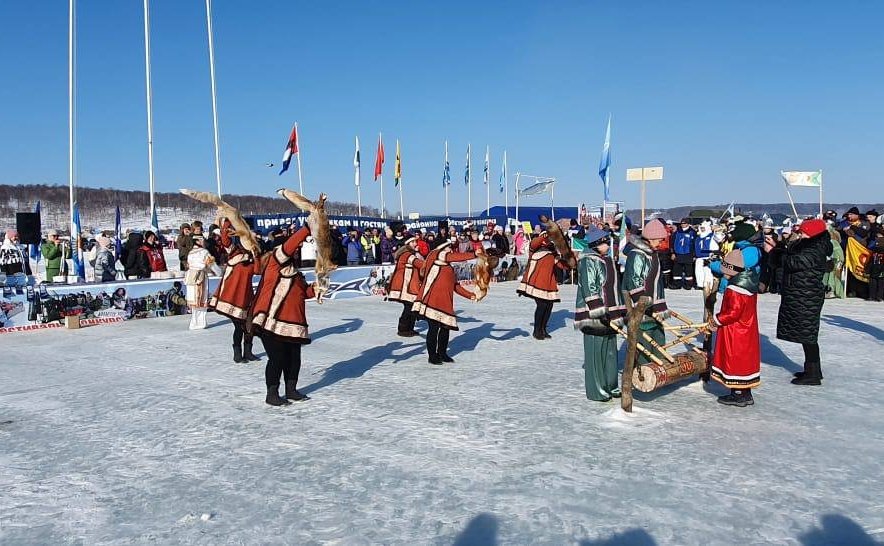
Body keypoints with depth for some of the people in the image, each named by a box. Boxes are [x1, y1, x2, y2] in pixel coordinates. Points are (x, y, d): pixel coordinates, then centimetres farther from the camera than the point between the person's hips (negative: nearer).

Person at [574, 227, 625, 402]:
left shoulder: (607, 260, 16)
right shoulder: (588, 261, -13)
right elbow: (589, 289, -20)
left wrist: (621, 311, 22)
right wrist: (600, 312, -24)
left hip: (609, 315, 9)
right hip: (594, 315, -9)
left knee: (610, 351, 14)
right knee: (595, 352, -3)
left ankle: (610, 386, 26)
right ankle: (596, 391, 5)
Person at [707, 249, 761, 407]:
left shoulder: (735, 289, -23)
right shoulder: (749, 285, 8)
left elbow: (733, 312, -25)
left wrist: (716, 320, -10)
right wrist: (719, 320, 12)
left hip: (735, 334, -10)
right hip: (747, 332, 10)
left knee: (734, 361, 1)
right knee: (744, 361, 16)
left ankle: (738, 395, 10)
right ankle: (746, 394, 25)